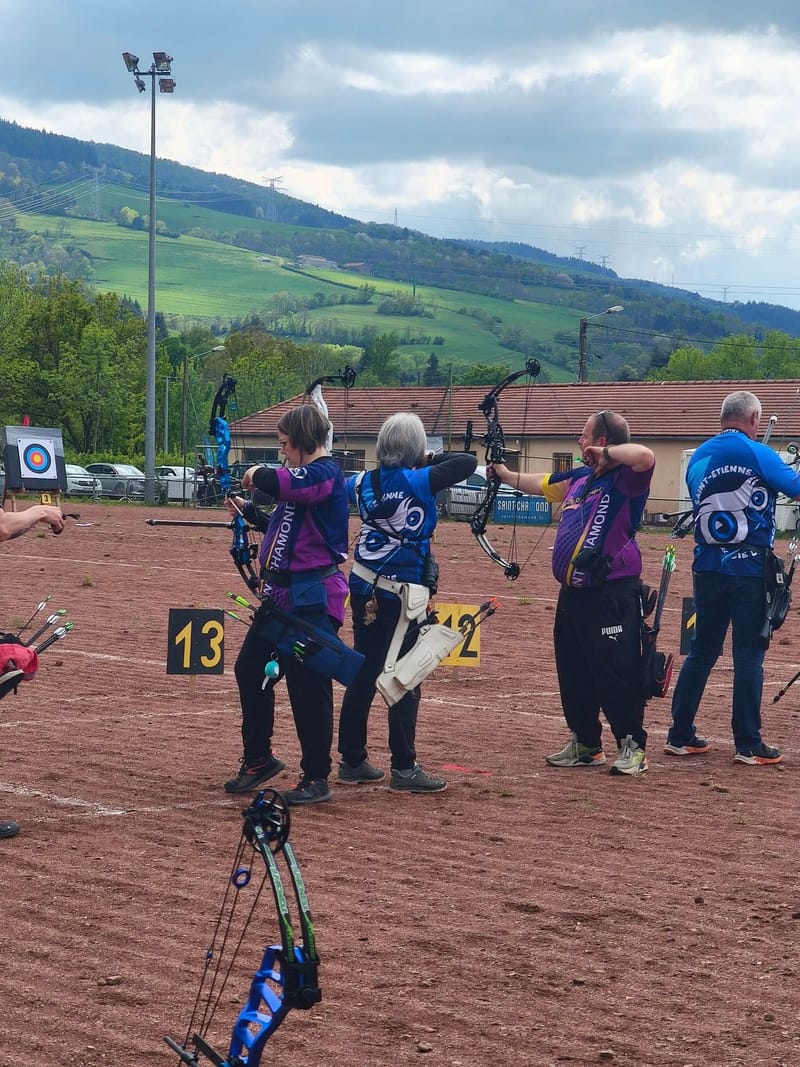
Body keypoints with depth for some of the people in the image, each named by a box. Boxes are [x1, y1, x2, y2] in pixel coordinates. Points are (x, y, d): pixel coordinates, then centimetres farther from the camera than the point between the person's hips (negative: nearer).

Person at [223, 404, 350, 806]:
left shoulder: (325, 473, -14)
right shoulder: (303, 476, 16)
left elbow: (285, 484, -34)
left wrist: (257, 476, -15)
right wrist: (249, 512, 26)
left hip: (313, 596, -10)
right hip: (283, 593, 11)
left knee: (307, 685, -5)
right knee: (250, 669, 15)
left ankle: (316, 778, 5)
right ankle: (258, 759, 28)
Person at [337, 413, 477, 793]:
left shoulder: (364, 481, 3)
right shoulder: (419, 481, -14)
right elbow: (468, 462, -15)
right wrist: (433, 459, 1)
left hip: (363, 588, 6)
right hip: (401, 593, -6)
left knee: (362, 675, 12)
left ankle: (351, 761, 18)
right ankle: (403, 768, 2)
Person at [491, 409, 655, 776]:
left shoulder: (625, 479, -11)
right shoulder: (578, 478, 14)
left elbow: (645, 456, -33)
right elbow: (540, 484, 33)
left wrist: (605, 454, -18)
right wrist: (505, 474, 43)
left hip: (612, 597, -9)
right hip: (573, 594, 9)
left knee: (617, 673, -6)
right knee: (574, 673, 15)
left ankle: (632, 747, 5)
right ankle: (584, 743, 28)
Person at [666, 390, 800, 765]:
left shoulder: (697, 458, 7)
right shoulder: (757, 454, -10)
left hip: (707, 568, 5)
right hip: (750, 569, -5)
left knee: (701, 650, 13)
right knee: (748, 656, 0)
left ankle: (680, 735, 15)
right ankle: (748, 745, 3)